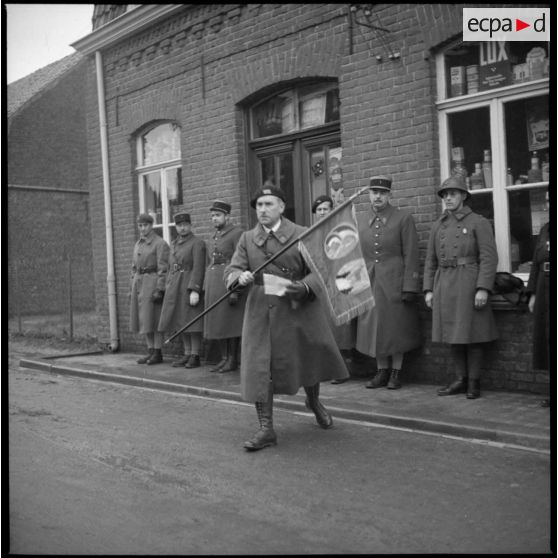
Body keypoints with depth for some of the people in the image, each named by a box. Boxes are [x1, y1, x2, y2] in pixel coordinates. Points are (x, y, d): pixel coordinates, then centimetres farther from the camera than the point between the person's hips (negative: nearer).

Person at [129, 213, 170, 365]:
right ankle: (151, 352, 14)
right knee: (144, 320, 8)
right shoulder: (138, 245, 16)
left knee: (154, 318, -6)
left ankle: (158, 353, 1)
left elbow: (163, 269, -13)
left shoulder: (160, 244, -7)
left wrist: (159, 289, -19)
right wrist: (131, 289, 15)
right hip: (139, 283, 8)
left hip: (152, 283, -7)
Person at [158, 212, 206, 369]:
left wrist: (194, 290, -22)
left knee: (192, 322, -4)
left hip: (191, 287, -7)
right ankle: (187, 354, 17)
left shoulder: (197, 243, -7)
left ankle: (195, 356, 3)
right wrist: (168, 288, 15)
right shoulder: (174, 244, 16)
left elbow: (198, 268, -15)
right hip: (175, 288, 7)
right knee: (180, 322, 9)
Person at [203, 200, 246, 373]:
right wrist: (207, 288, 16)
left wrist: (235, 289, -20)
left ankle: (233, 360, 4)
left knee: (231, 321, -3)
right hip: (213, 283, 8)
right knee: (218, 322, 8)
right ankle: (224, 359, 16)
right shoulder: (214, 237, 16)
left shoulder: (237, 233, -8)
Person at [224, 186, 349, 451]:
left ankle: (314, 402, 47)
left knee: (310, 357, 15)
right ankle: (266, 429, 6)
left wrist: (304, 287, -24)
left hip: (299, 309, 0)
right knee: (259, 368, -4)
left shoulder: (301, 235, -2)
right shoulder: (247, 239, 5)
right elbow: (231, 270, 2)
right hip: (261, 312, 1)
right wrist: (240, 277, -22)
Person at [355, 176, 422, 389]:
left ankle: (396, 372, 16)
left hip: (394, 282, -3)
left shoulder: (404, 218, -3)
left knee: (396, 328, 4)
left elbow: (411, 255, -7)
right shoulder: (360, 221, 8)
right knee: (374, 328, 8)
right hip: (369, 282, 4)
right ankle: (382, 372, 20)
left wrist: (409, 287, -12)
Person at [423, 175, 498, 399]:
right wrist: (428, 289, 7)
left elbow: (489, 258, -10)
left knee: (472, 334, 0)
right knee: (453, 334, 9)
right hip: (444, 286, 5)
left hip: (469, 284, -5)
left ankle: (474, 382, 10)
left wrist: (483, 289, -18)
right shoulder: (438, 226, 13)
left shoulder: (478, 223, -3)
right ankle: (460, 379, 19)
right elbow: (430, 261, 15)